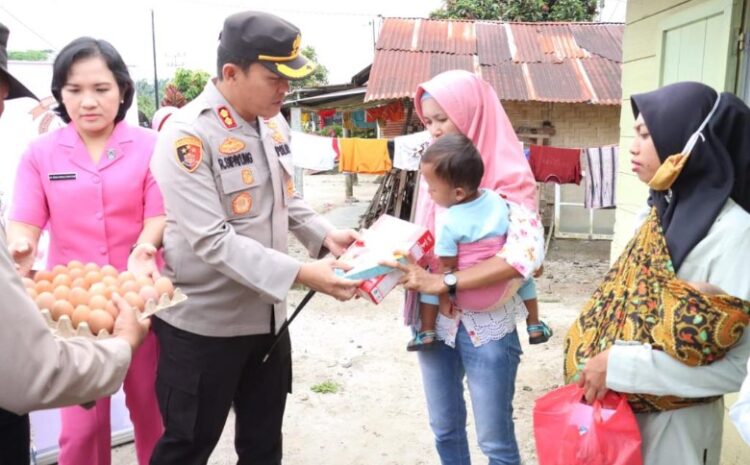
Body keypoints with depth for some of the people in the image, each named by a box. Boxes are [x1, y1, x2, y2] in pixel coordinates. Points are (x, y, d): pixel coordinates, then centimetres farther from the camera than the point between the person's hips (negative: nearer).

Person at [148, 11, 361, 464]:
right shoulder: (187, 135, -20)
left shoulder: (274, 123, 4)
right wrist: (300, 273, -32)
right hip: (203, 324, -7)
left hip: (268, 314, 7)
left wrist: (325, 236, -3)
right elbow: (212, 240, -26)